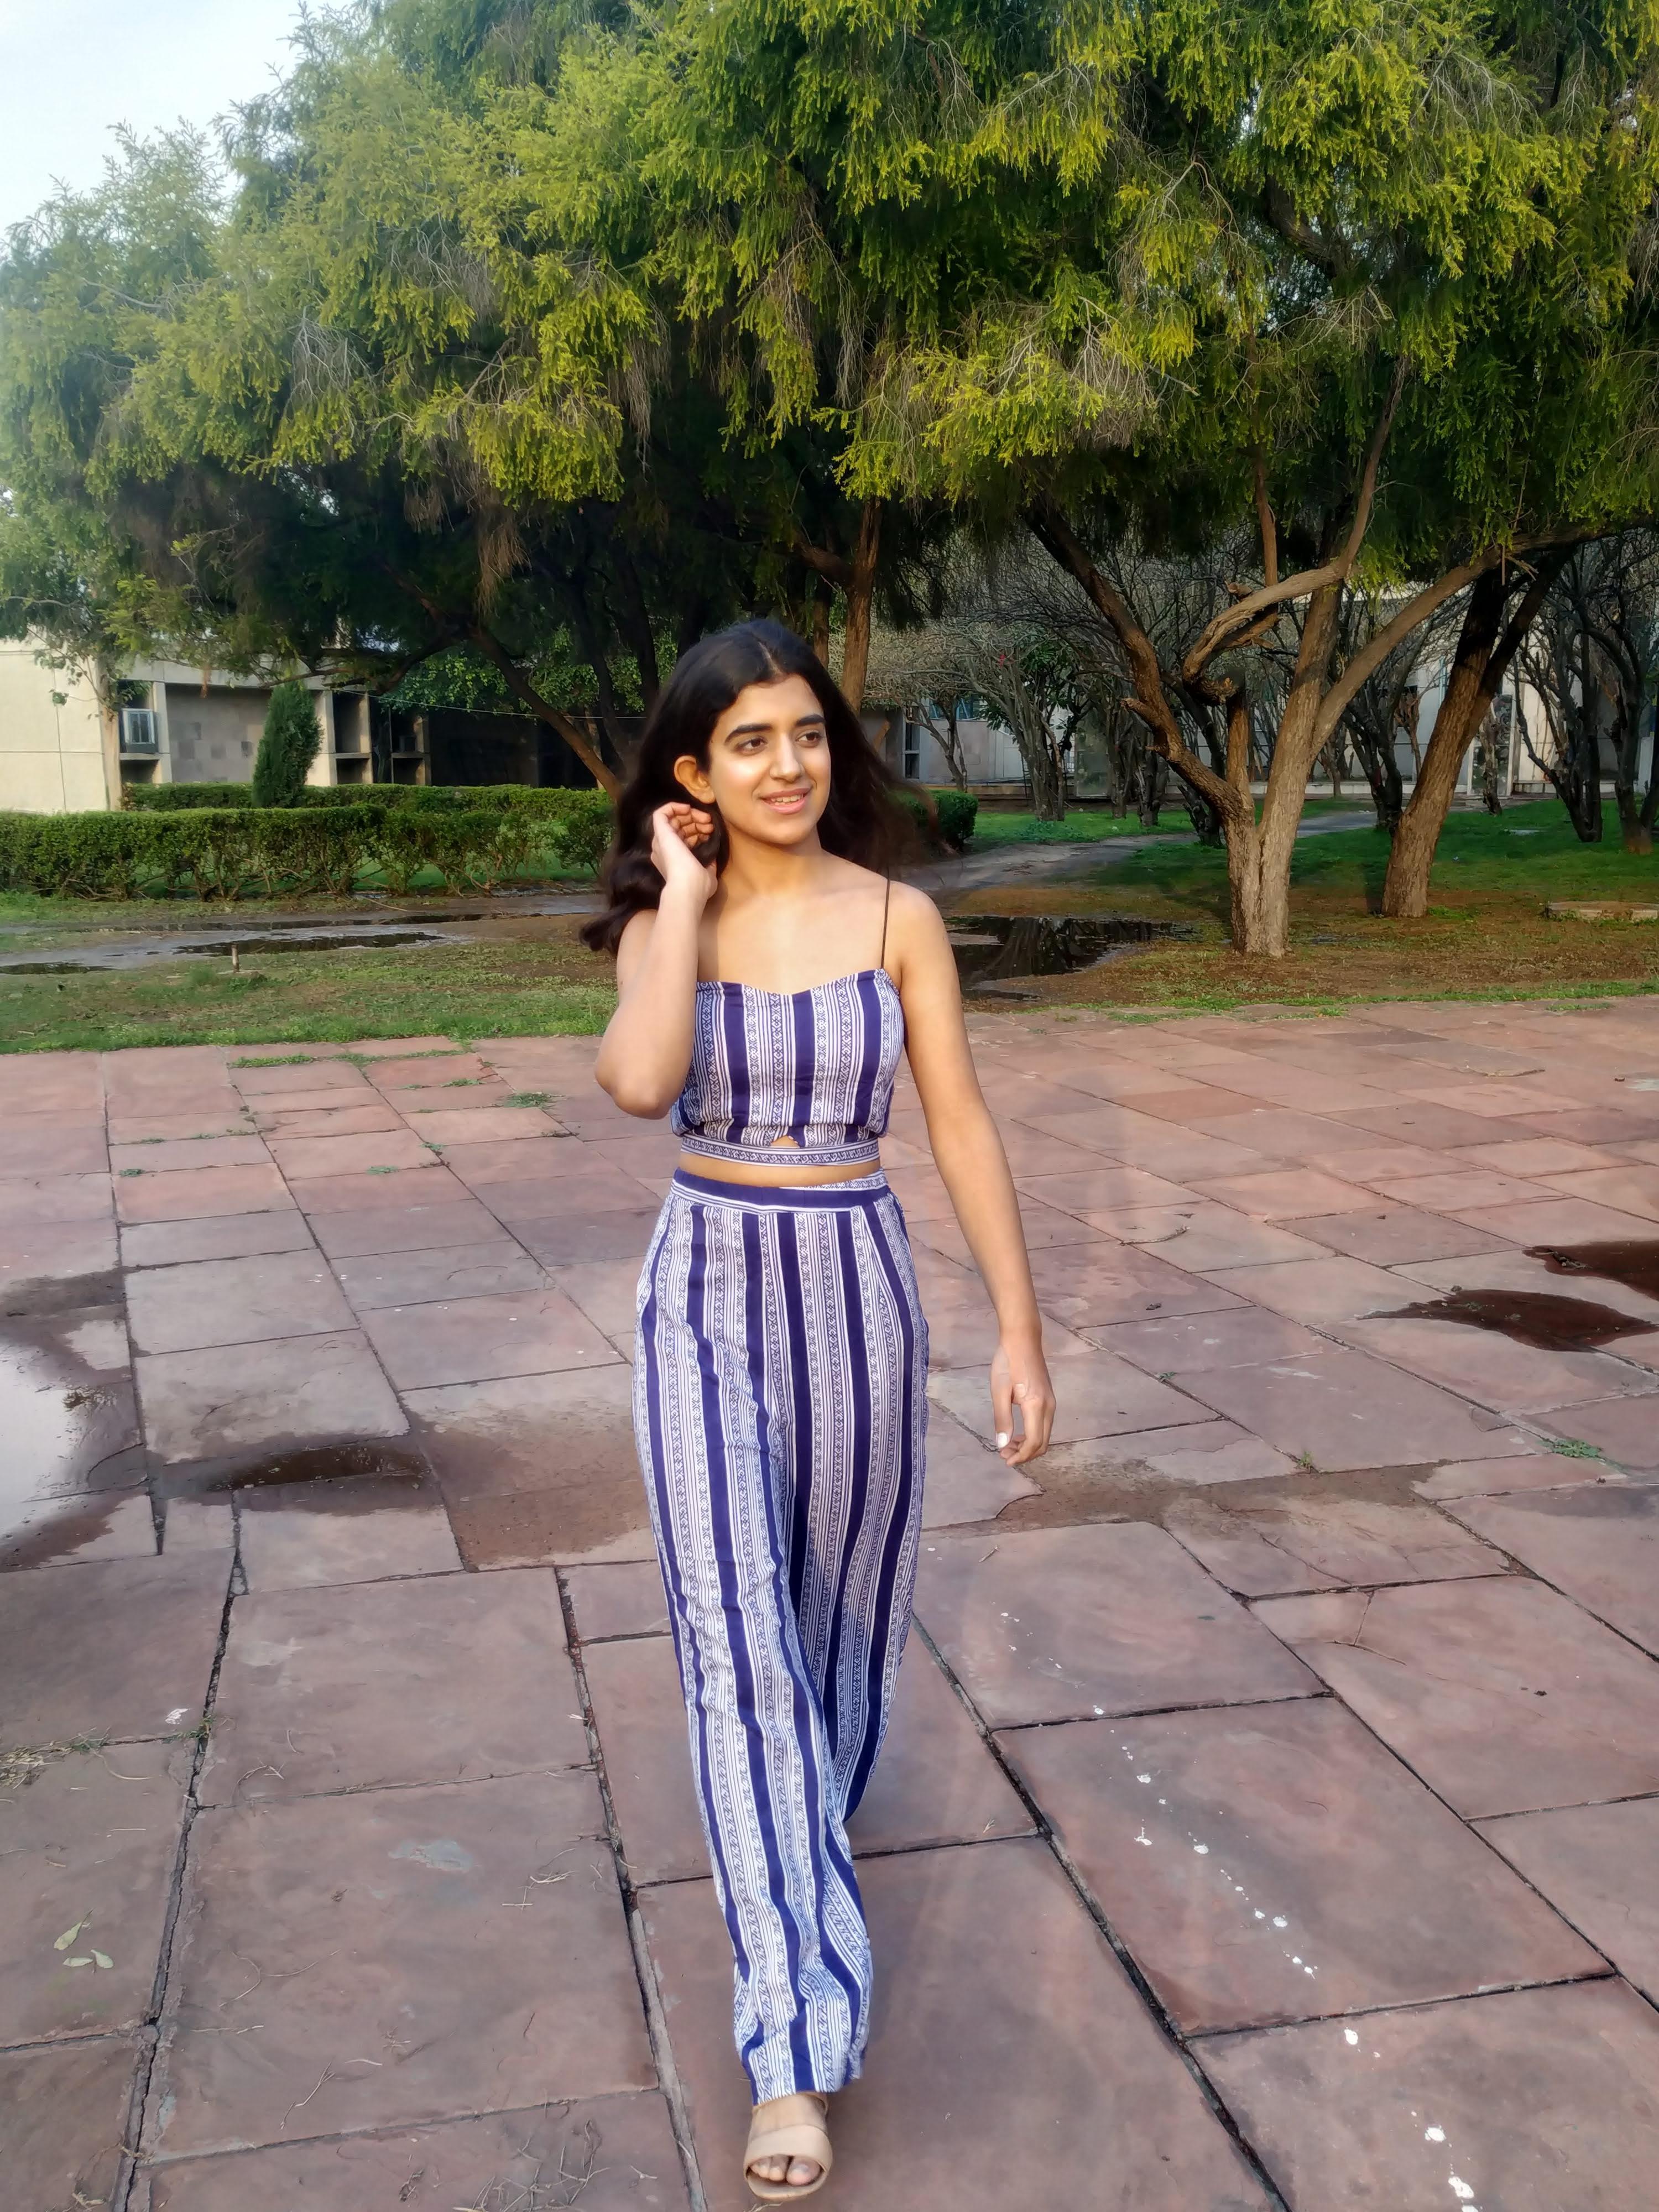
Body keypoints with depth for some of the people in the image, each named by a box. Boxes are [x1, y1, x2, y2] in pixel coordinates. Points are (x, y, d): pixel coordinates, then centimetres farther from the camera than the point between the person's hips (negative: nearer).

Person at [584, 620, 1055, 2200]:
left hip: (857, 1287, 1)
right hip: (706, 1291, -1)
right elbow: (640, 1080, -24)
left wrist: (1021, 1331, -4)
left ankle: (799, 1836, 49)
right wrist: (688, 897, -15)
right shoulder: (661, 924, -3)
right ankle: (795, 2041, 2)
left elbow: (963, 1128, -2)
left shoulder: (898, 919, -3)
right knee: (737, 1632, -6)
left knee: (842, 1597, 17)